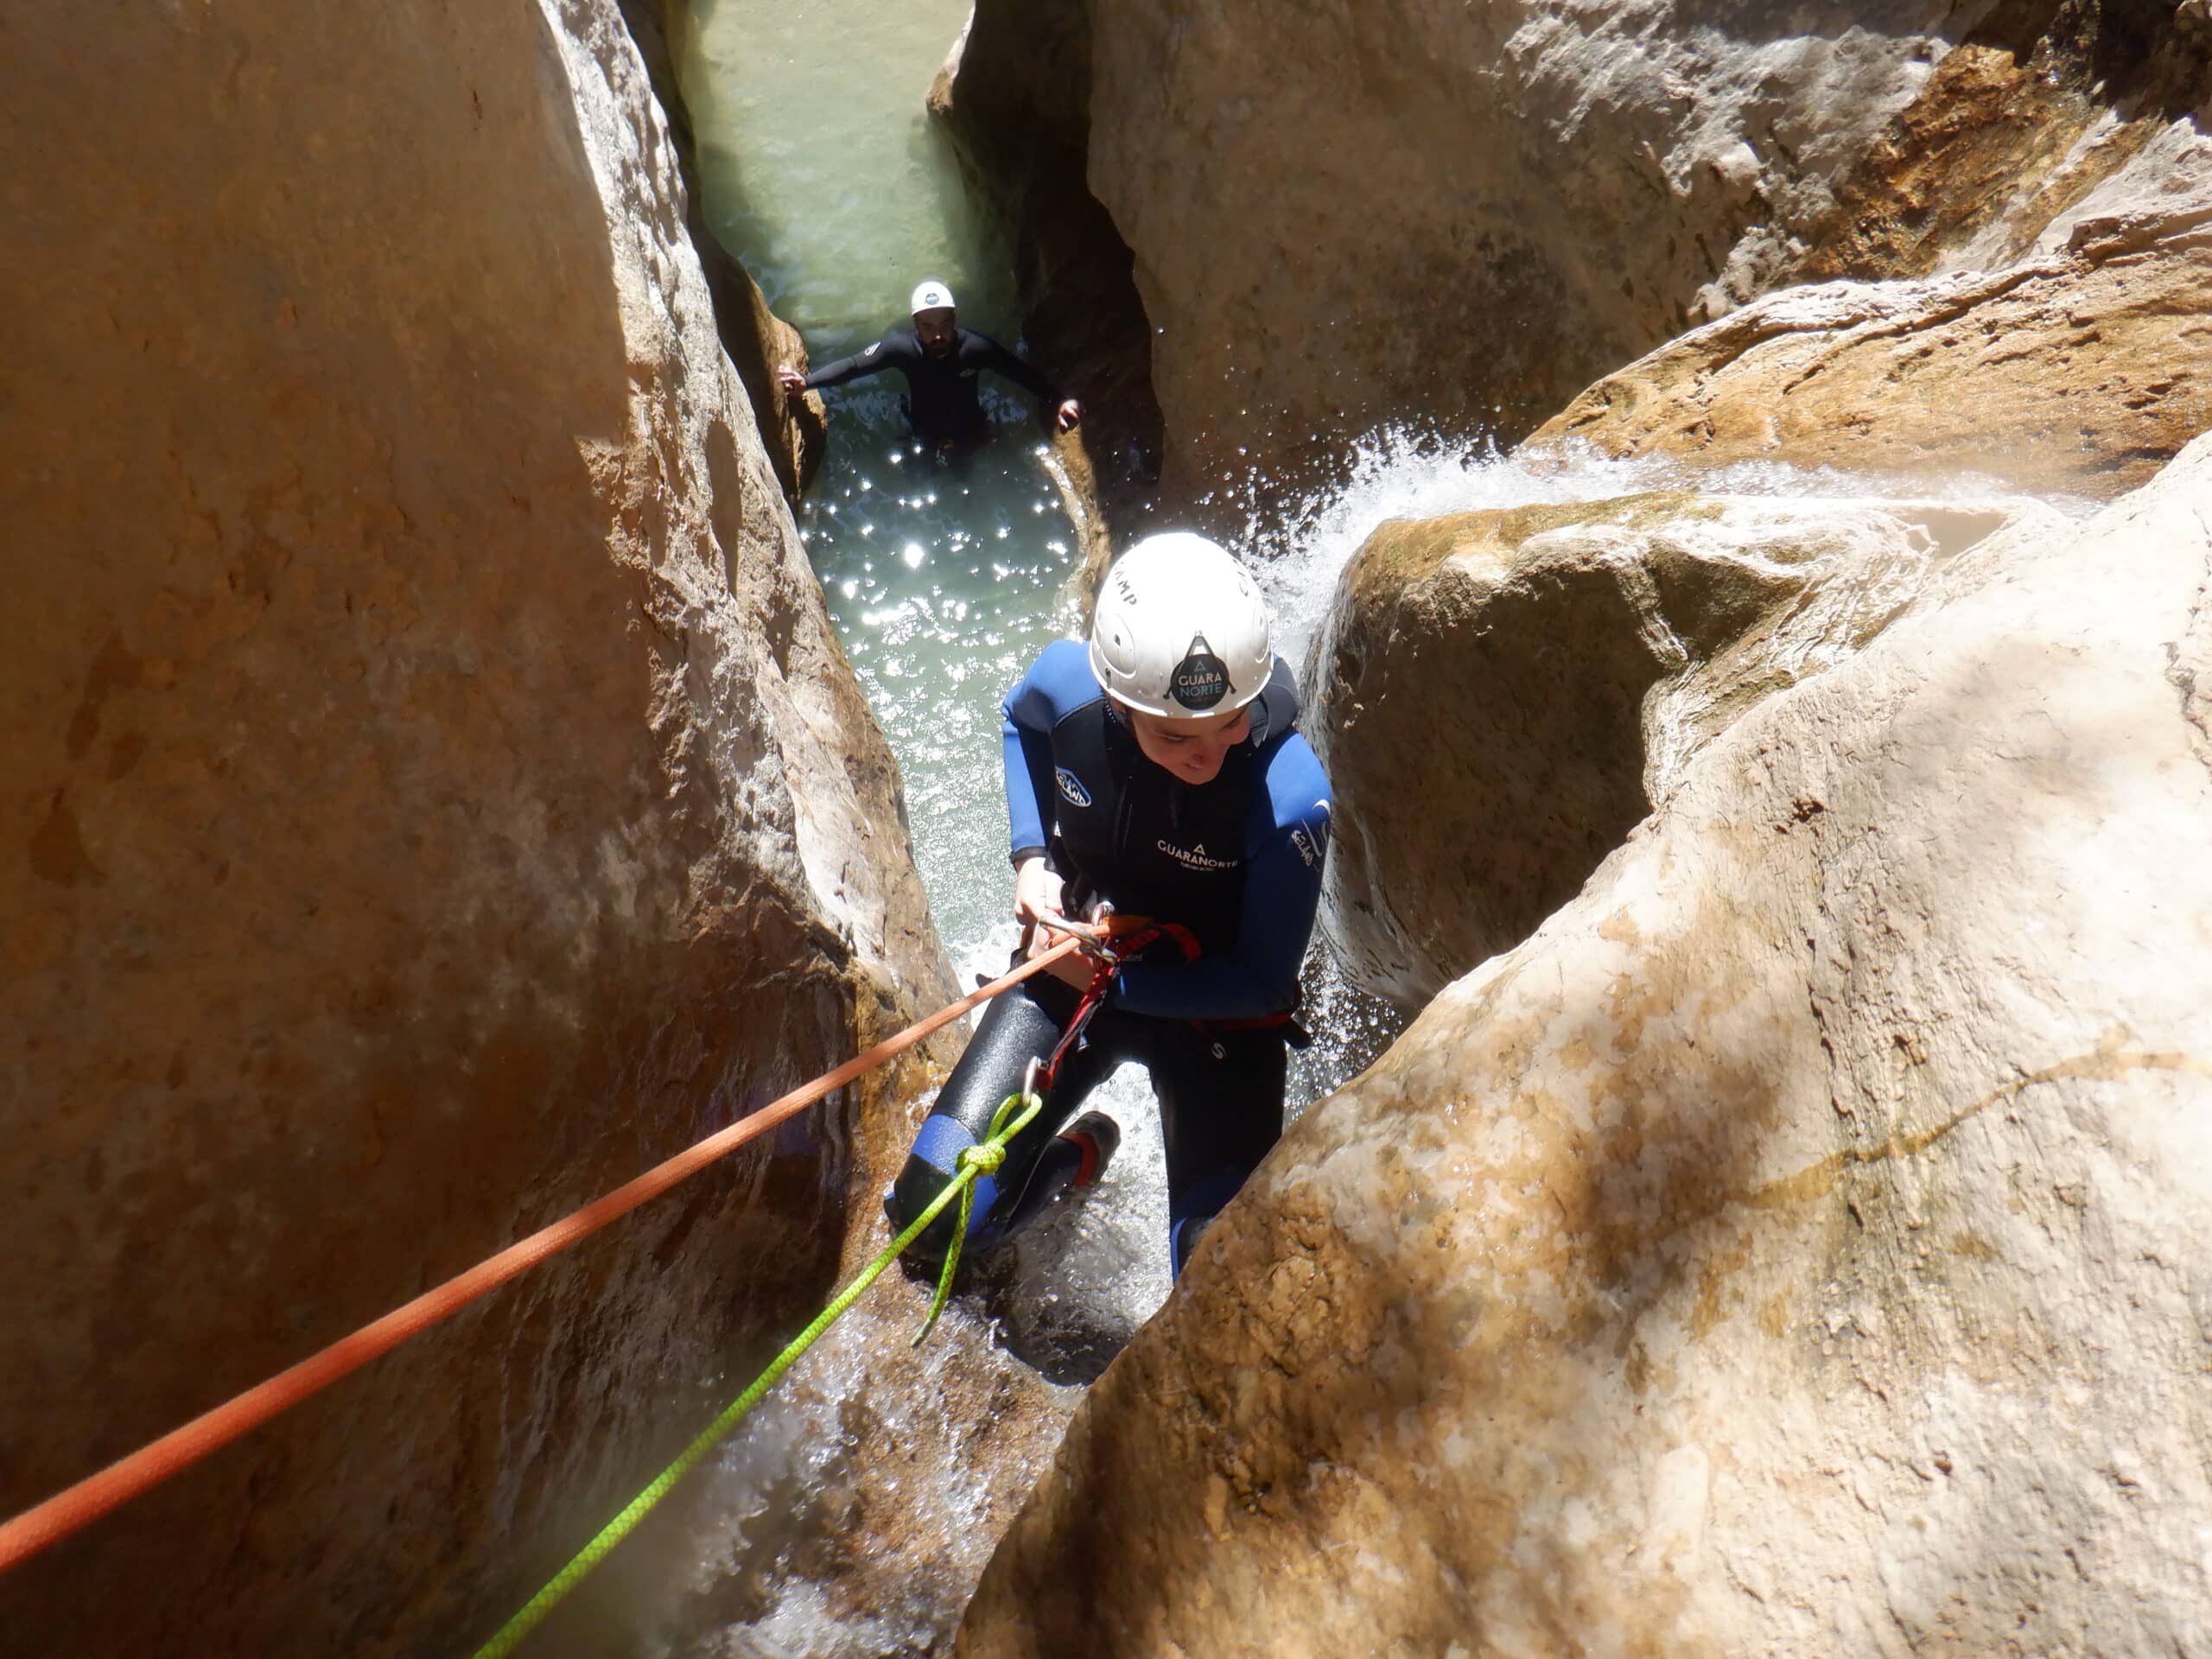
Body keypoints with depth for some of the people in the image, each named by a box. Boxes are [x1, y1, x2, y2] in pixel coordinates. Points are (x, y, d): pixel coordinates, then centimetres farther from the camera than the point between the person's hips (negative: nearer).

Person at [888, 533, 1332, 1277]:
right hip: (1074, 959, 3)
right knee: (931, 1215, 0)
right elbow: (1020, 720, 7)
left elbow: (1262, 984, -18)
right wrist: (1032, 855, -5)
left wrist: (1111, 980, -22)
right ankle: (1077, 1158, 30)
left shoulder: (1289, 797, -31)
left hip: (1215, 1003, -3)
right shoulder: (1066, 682, -22)